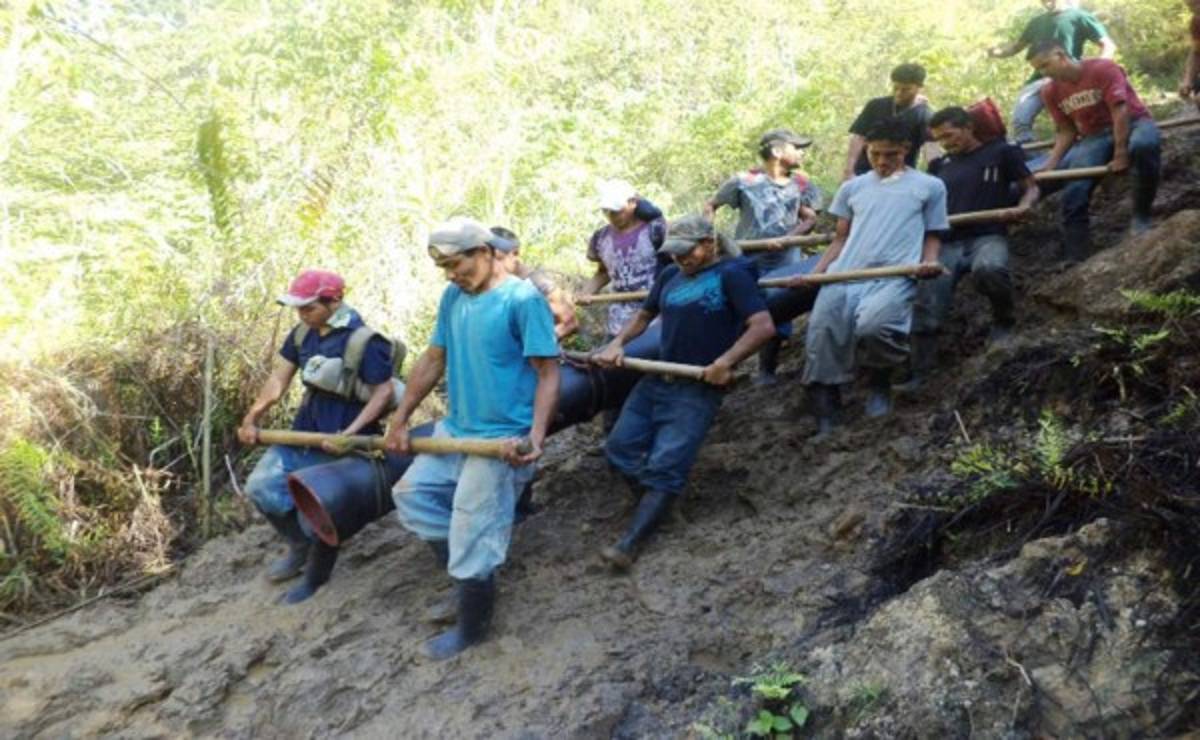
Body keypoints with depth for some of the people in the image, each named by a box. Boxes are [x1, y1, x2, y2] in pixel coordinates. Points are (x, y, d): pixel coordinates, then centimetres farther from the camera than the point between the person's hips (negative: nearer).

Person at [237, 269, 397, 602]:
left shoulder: (364, 341, -20)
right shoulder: (302, 334, 2)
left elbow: (384, 392, -19)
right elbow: (279, 378, 8)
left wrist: (350, 434, -25)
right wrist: (252, 417, -1)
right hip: (304, 431, 7)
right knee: (261, 487, 4)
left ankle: (316, 580, 26)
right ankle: (300, 544, 28)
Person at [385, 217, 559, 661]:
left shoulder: (522, 299, -17)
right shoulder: (453, 297, 6)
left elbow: (548, 373, -18)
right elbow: (433, 360, 14)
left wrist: (536, 437, -29)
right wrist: (400, 419, 14)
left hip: (502, 440, -8)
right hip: (454, 429, 8)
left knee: (472, 538, 0)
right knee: (412, 493, 12)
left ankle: (472, 630, 22)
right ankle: (471, 574, 22)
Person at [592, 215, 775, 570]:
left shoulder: (730, 274, -6)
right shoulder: (671, 275, 12)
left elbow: (763, 325, -15)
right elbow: (643, 315, 23)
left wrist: (726, 361, -27)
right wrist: (617, 343, 5)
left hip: (698, 388, -7)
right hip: (657, 378, 7)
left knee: (665, 466, -13)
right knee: (620, 446, 6)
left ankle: (629, 544, -14)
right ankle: (657, 503, 24)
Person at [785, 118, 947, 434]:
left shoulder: (929, 186, 18)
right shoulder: (852, 188, 25)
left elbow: (932, 236, 17)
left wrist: (929, 263, -5)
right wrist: (813, 273, 11)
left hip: (894, 277, -3)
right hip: (844, 275, 4)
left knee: (872, 325, -33)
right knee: (822, 336, -14)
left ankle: (880, 383, 0)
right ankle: (826, 421, -2)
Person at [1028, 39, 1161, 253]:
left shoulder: (1103, 68, -16)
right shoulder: (1050, 92, 2)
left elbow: (1120, 110, -20)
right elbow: (1066, 131, 5)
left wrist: (1121, 153, -26)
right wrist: (1051, 163, -11)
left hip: (1133, 122, -4)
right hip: (1094, 136, 4)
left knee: (1144, 144, -40)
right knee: (1073, 191, -18)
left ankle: (1141, 216, -23)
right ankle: (1074, 258, -14)